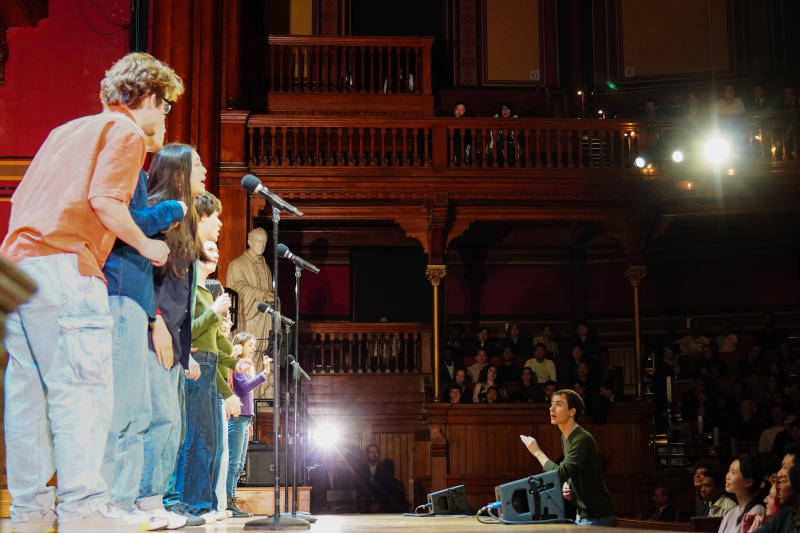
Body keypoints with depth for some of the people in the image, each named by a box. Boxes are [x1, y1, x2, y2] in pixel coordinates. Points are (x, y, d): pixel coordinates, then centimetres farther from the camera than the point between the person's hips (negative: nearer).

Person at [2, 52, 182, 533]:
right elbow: (104, 200, -11)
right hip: (63, 264, -9)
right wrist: (146, 246, 1)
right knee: (83, 384, -10)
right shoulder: (126, 131, 3)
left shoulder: (67, 130, 29)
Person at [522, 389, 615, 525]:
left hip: (596, 516, -9)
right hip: (583, 514, 9)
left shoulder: (582, 439, -22)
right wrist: (567, 486, -2)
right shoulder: (565, 437, 8)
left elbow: (560, 474, -27)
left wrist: (537, 452, -17)